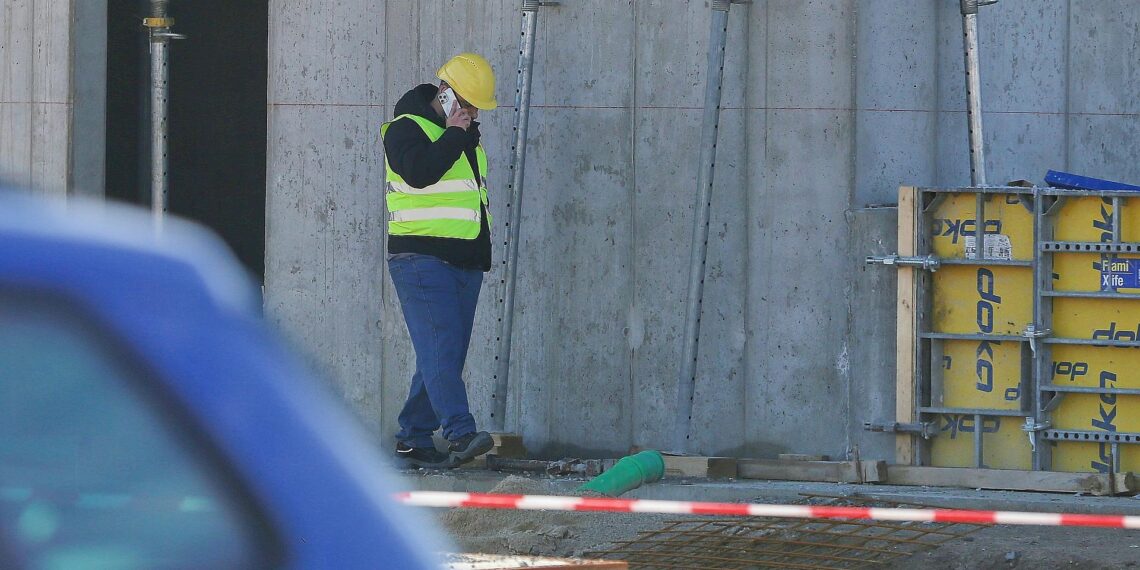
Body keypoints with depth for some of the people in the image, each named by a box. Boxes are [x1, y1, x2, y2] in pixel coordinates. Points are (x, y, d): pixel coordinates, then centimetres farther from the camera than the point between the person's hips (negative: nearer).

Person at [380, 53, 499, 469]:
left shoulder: (467, 136, 21)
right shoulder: (407, 127, -4)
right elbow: (419, 171, -24)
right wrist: (453, 134, -14)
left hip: (465, 263, 8)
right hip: (422, 259, -8)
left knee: (445, 355, 5)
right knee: (441, 348, -17)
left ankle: (413, 439, 10)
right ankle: (461, 434, -28)